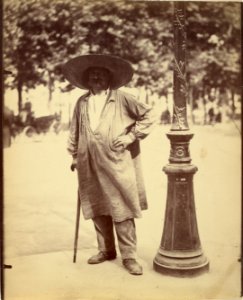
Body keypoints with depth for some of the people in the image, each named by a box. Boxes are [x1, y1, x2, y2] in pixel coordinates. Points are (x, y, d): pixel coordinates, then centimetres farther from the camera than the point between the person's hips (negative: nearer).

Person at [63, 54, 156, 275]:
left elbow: (149, 116, 0)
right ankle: (106, 250, 28)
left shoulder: (121, 99, -1)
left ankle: (129, 256, 8)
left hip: (117, 164, -4)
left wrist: (130, 136, -5)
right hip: (90, 166, 4)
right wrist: (74, 156, 16)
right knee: (98, 210, 12)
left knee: (122, 211, -3)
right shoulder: (81, 102, 10)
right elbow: (74, 131, 17)